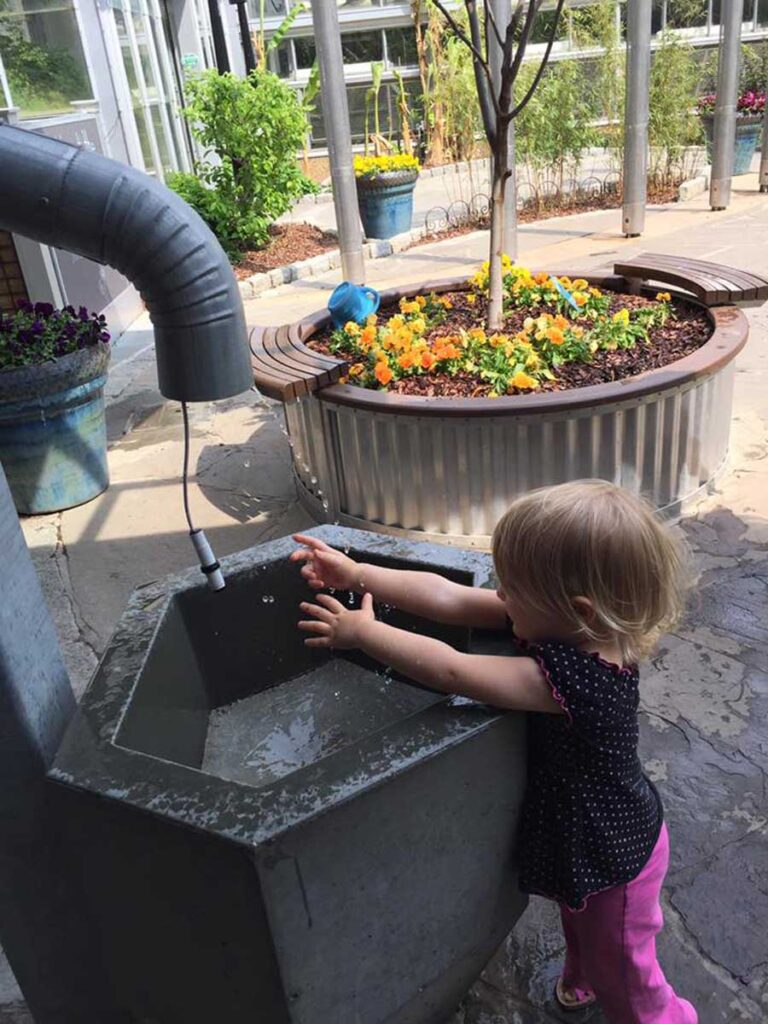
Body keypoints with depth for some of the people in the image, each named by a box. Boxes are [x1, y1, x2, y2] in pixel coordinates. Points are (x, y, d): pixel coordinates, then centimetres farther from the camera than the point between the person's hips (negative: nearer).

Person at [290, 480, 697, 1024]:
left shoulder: (574, 678, -42)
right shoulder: (569, 627, -17)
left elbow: (450, 671, -39)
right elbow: (449, 597, -16)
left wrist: (362, 633, -27)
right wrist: (356, 574, -17)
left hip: (612, 856, -8)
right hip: (585, 837, 8)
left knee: (623, 978, 19)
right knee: (583, 932, 36)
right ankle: (583, 980, 63)